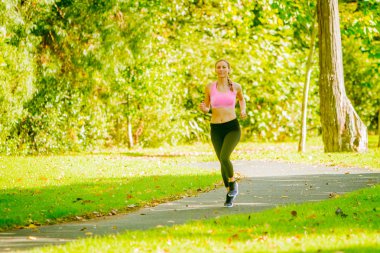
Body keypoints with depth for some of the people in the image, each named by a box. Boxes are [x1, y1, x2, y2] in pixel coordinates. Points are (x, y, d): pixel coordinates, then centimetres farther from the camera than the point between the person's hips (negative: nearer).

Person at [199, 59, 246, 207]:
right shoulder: (209, 87, 1)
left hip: (232, 127, -2)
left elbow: (241, 98, 22)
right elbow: (207, 108, 9)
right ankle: (230, 194, 27)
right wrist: (203, 109, -14)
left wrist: (243, 111, 4)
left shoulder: (235, 87, 1)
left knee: (224, 158, -23)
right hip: (216, 129, 2)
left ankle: (233, 183, 4)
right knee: (222, 162, 9)